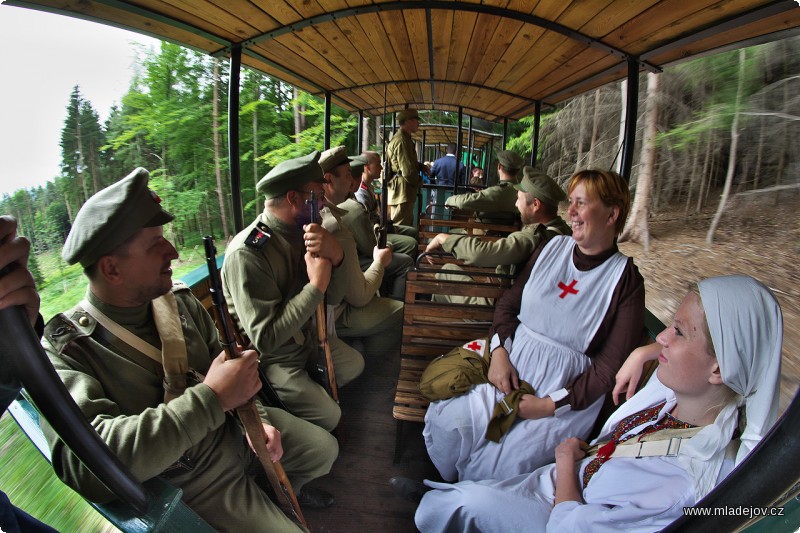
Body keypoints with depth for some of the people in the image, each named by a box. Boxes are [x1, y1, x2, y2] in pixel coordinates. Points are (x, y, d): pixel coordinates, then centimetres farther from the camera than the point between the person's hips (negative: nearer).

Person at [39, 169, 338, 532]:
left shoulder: (179, 300, -6)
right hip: (193, 479, -5)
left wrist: (255, 414, -10)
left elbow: (223, 365, 4)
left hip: (236, 429, 5)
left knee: (324, 449, 14)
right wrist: (210, 398, -37)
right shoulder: (65, 350, -23)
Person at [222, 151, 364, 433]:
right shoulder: (247, 252, -30)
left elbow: (334, 298, -9)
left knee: (355, 365, 18)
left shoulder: (300, 232, -7)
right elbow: (265, 338, -33)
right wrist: (316, 285, -32)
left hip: (305, 336, 8)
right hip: (270, 358, -7)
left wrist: (336, 257, -29)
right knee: (329, 416, -7)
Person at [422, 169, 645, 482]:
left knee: (500, 467, -21)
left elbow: (610, 366, -8)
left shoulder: (626, 280, -6)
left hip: (569, 394, -3)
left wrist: (550, 405, -13)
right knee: (443, 421, -15)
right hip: (510, 366, 4)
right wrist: (499, 351, -8)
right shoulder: (552, 248, 6)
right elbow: (508, 303, 9)